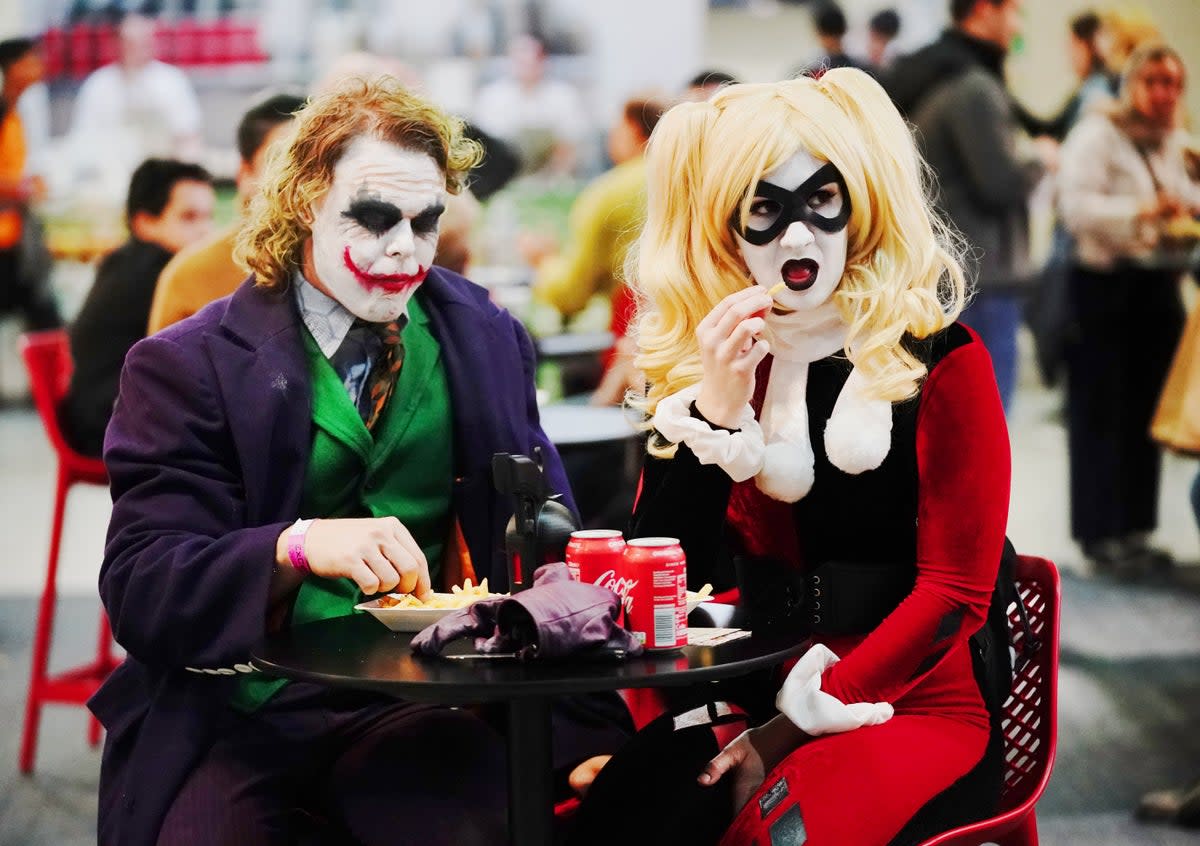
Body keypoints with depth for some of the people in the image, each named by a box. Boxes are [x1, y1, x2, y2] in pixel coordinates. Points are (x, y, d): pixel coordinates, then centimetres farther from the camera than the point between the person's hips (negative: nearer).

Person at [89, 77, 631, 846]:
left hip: (414, 712, 2)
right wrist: (297, 546, -28)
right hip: (238, 717, -1)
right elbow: (140, 585, -9)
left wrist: (585, 725, -4)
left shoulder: (490, 342, 11)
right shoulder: (185, 366, 0)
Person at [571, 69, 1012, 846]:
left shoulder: (939, 358, -4)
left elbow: (955, 591, -8)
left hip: (917, 705, -3)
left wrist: (798, 723, -15)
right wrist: (714, 406, -15)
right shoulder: (709, 358, 6)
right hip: (753, 703, 3)